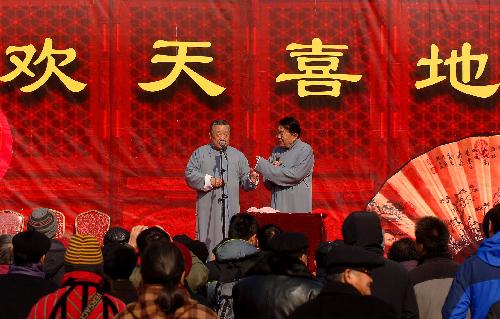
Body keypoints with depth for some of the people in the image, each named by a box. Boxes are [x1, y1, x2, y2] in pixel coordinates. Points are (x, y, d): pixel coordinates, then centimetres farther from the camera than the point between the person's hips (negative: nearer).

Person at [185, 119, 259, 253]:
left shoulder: (238, 156, 15)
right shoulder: (200, 154, 8)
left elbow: (245, 181, 12)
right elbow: (189, 174, -1)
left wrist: (251, 179, -11)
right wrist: (208, 181, -11)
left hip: (231, 209, 2)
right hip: (208, 208, -2)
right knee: (208, 240, -5)